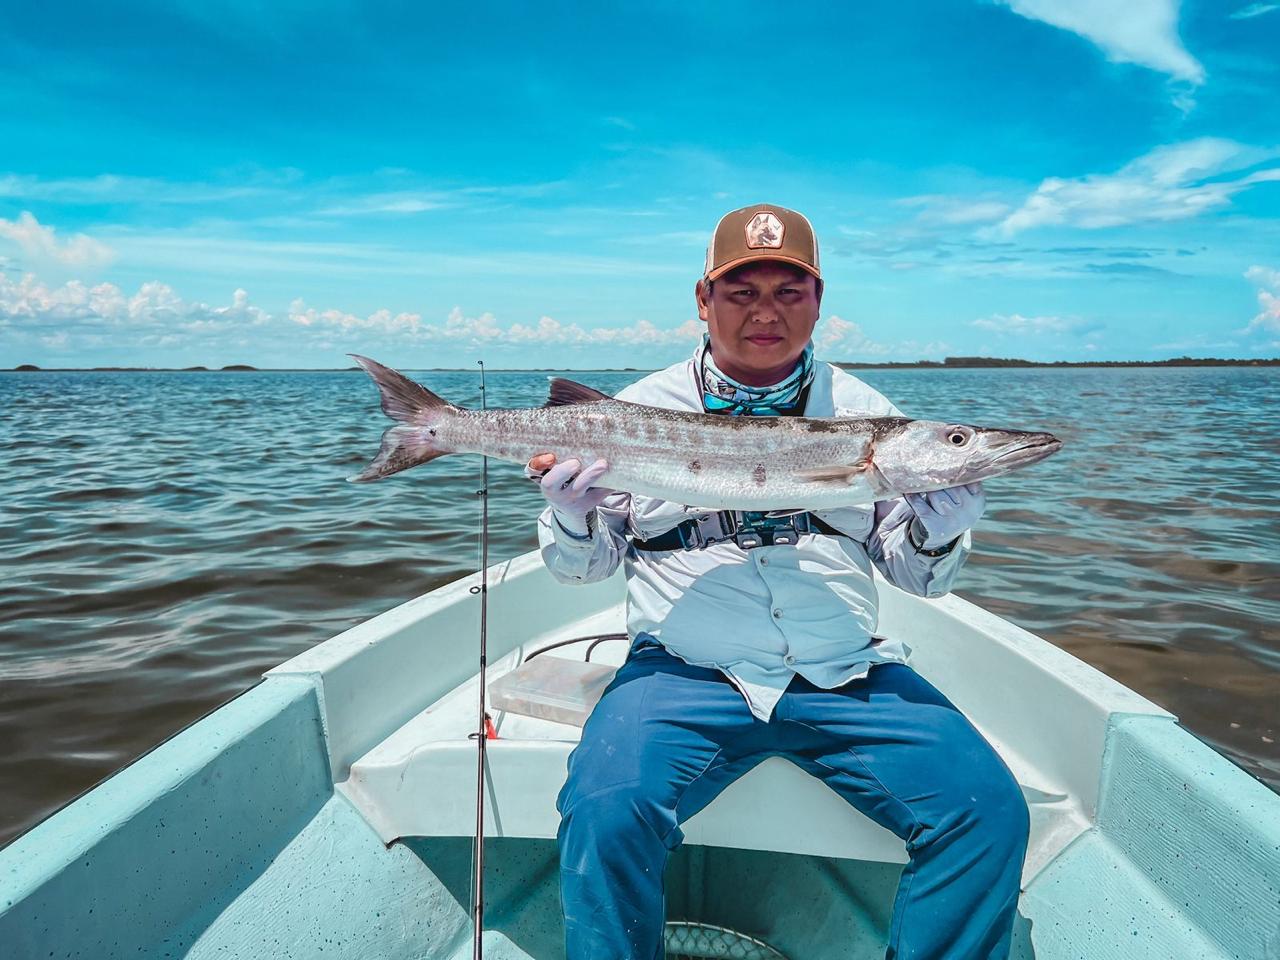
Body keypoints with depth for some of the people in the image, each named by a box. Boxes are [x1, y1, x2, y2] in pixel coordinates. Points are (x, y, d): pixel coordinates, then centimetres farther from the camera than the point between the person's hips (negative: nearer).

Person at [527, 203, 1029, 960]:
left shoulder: (867, 414, 8)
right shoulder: (643, 410, 4)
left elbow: (917, 573, 12)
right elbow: (584, 565, 10)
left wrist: (937, 531, -10)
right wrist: (571, 520, -12)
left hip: (849, 676, 2)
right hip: (684, 673, -1)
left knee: (988, 810, -14)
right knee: (605, 810, -25)